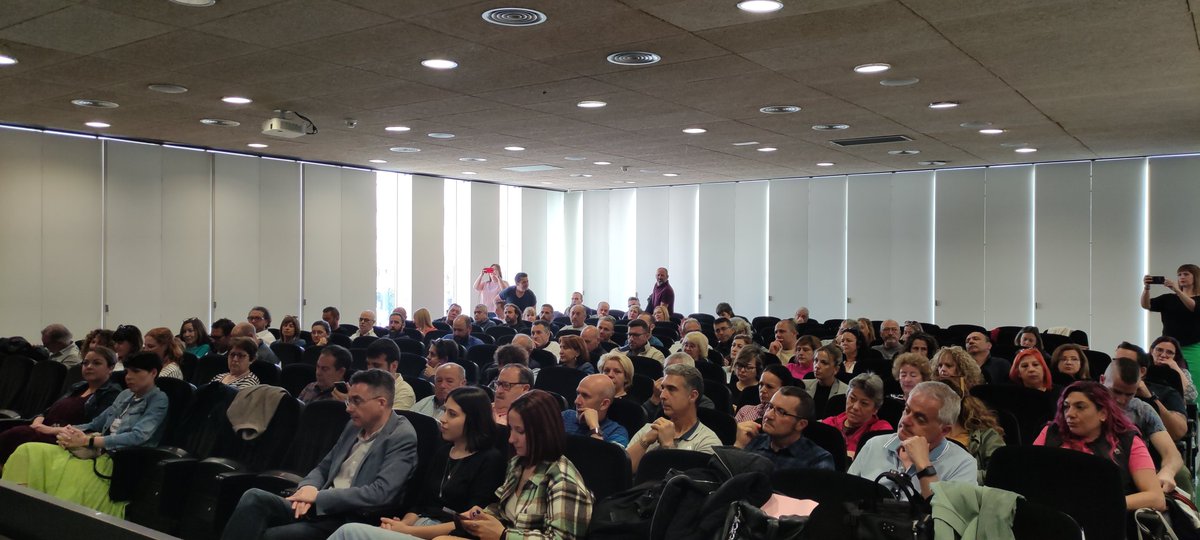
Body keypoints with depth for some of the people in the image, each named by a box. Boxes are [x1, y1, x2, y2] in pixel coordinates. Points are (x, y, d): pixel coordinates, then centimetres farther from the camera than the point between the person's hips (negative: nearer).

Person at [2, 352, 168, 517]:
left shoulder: (158, 400, -3)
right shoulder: (126, 394, 20)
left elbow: (138, 436, -16)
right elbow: (96, 424, 18)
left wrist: (86, 441, -19)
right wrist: (69, 431, -4)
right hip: (98, 451, 7)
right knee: (28, 452, -10)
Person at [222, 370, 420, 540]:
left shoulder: (402, 437, -11)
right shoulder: (355, 425, 13)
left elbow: (380, 493, -21)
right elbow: (324, 467, 20)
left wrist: (318, 496, -17)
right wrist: (308, 487, -4)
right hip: (321, 507, 8)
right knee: (254, 498, -15)